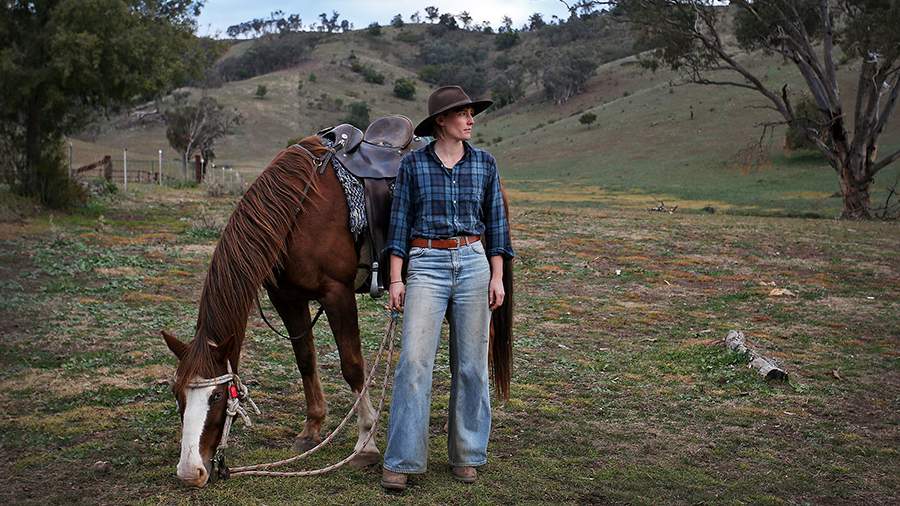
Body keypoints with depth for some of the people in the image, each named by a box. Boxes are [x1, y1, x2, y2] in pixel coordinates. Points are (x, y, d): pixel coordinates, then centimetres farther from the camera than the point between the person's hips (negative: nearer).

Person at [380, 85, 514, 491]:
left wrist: (497, 277, 3)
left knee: (471, 363, 6)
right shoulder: (412, 164, 2)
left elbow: (496, 222, 9)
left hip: (473, 264, 2)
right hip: (426, 265, -2)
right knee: (414, 360, -7)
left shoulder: (485, 163, 6)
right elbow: (399, 222, 3)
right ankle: (401, 461, 2)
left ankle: (466, 454, 21)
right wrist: (396, 279, -3)